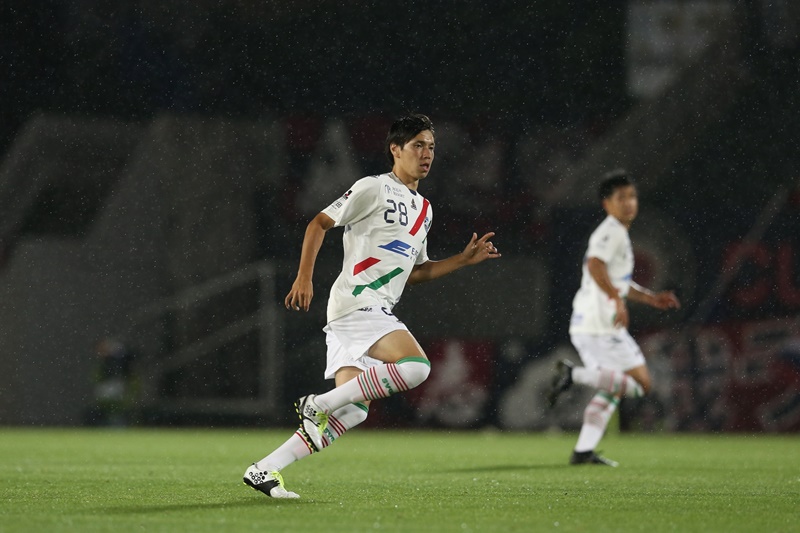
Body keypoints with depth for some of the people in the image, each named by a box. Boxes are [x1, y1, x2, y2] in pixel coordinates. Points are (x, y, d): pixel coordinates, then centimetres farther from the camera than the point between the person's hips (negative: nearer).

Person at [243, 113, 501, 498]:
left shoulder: (423, 209, 22)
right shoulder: (374, 189, -3)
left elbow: (414, 272, 27)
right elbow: (319, 224, -2)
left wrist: (465, 259, 17)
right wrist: (304, 278, -11)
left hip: (376, 313, 9)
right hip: (356, 302, -9)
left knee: (351, 412, 1)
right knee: (415, 366, -26)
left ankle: (264, 470, 3)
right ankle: (320, 404, -18)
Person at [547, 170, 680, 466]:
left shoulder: (617, 233, 23)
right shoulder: (612, 231, -9)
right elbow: (595, 265, -26)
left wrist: (652, 298, 28)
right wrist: (618, 300, -29)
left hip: (586, 327, 10)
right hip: (600, 325, -10)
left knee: (611, 389, 16)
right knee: (640, 383, -8)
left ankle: (583, 452, 11)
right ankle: (575, 374, -16)